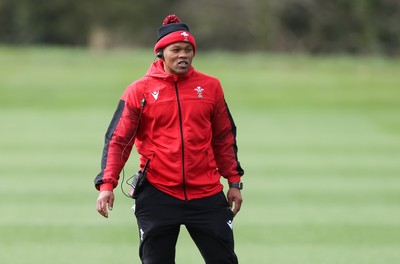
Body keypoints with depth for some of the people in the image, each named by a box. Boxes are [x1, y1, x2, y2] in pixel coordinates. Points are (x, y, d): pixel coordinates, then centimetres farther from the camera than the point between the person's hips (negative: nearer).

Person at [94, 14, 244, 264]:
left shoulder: (210, 87, 7)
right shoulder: (139, 90, 0)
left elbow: (224, 138, 15)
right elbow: (118, 140, -1)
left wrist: (234, 181, 13)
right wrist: (107, 184, -10)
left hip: (206, 194, 2)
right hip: (157, 194, -2)